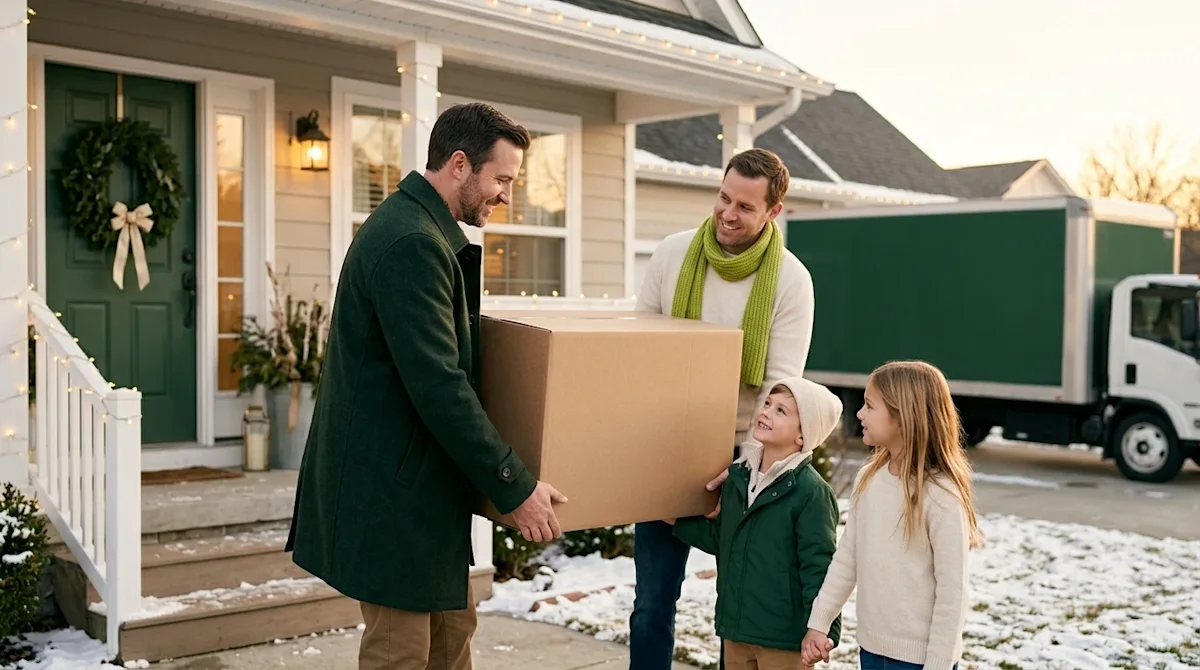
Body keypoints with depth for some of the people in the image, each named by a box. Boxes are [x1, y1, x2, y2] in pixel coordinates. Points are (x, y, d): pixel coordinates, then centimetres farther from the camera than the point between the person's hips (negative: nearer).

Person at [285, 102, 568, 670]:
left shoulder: (415, 226, 12)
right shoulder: (412, 243, -22)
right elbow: (438, 387, -26)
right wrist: (514, 487, -20)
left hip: (420, 479, 11)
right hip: (392, 492, -11)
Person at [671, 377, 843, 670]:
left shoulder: (811, 492, -15)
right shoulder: (737, 476, 5)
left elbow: (819, 569, -16)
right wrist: (675, 522, 16)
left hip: (783, 638, -7)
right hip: (735, 629, 7)